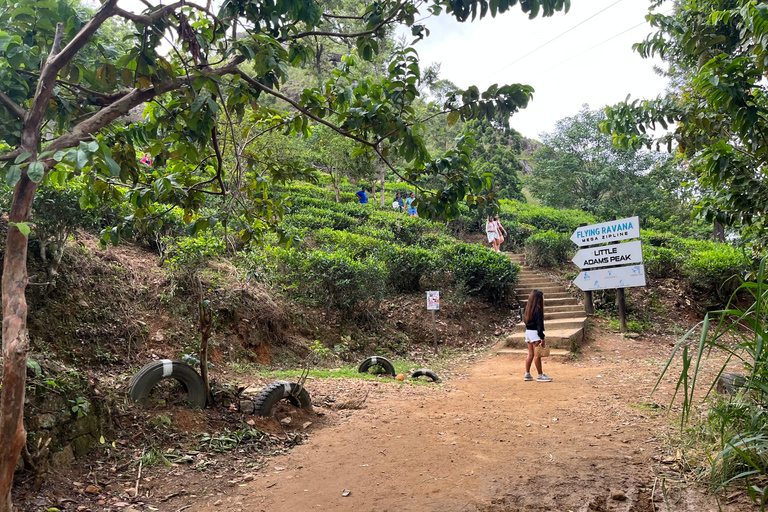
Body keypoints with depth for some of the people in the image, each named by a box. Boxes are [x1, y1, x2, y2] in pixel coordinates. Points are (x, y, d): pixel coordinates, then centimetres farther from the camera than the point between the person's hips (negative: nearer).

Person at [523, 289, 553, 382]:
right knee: (537, 354, -2)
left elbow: (524, 319, 13)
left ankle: (527, 374, 17)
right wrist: (542, 338, -17)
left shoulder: (527, 308, 7)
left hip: (528, 332, 8)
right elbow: (539, 324, -18)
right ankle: (540, 375, 4)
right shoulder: (538, 309, -16)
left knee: (530, 354, 14)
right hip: (535, 333, -8)